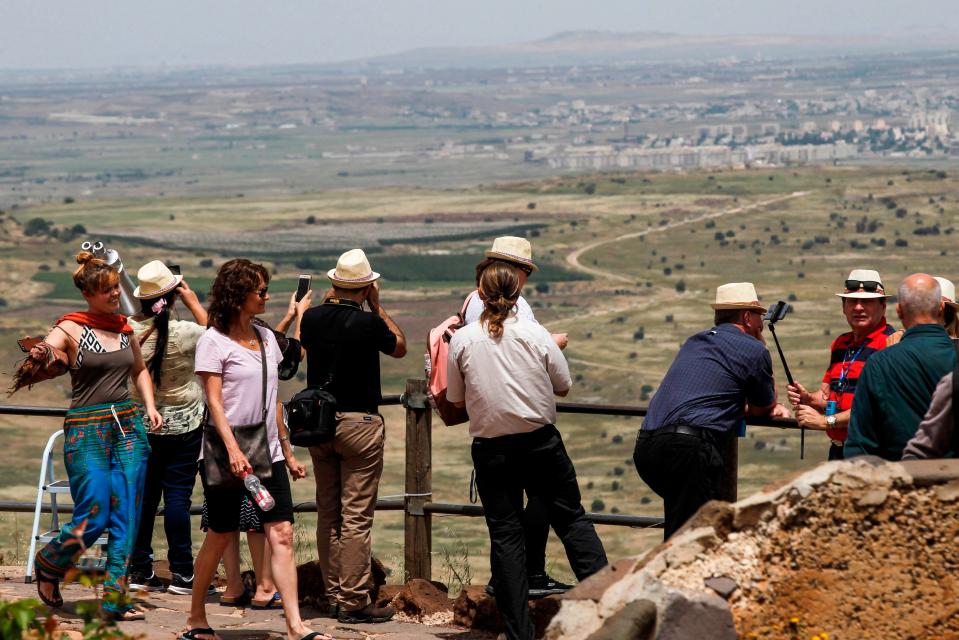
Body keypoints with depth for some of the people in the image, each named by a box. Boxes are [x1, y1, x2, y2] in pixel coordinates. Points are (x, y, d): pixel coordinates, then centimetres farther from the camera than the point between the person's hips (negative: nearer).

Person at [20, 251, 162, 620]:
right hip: (86, 430, -5)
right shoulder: (71, 329, -4)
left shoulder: (124, 328, 12)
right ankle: (48, 565, 20)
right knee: (93, 518, -7)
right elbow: (42, 352, -20)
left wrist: (150, 407, 12)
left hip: (128, 425, 5)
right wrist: (40, 355, -44)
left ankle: (116, 599, 4)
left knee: (127, 517, 0)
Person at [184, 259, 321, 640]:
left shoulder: (266, 338, 14)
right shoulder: (214, 341, -7)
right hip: (225, 454, -6)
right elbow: (214, 401, -14)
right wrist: (232, 448, -25)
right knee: (221, 536, 3)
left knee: (281, 533, -6)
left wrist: (287, 451, 19)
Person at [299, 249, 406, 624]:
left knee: (327, 514, 13)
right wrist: (377, 307, 8)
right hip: (359, 424, -6)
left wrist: (329, 301, 21)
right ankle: (354, 602, -5)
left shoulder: (313, 318, 0)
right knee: (356, 517, -4)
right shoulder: (368, 323, -14)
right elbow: (400, 347, 6)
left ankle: (334, 595, 18)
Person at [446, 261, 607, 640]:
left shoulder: (462, 340, -4)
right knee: (571, 520, 11)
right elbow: (564, 386, 3)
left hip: (490, 448, 0)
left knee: (505, 535, 5)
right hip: (541, 442, 0)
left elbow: (455, 399, 3)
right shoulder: (535, 334, -5)